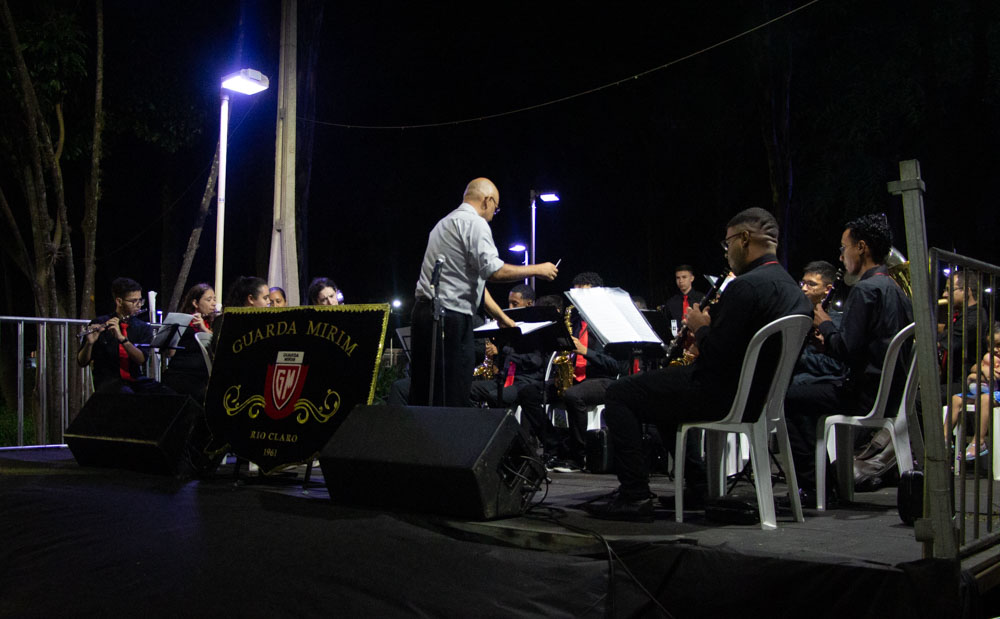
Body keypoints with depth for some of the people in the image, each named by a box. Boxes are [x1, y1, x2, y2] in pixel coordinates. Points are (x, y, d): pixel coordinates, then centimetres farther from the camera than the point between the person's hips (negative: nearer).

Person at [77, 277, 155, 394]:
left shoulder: (144, 328, 9)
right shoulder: (98, 324, 5)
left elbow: (141, 359, -8)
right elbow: (82, 362, 1)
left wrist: (121, 338, -21)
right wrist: (90, 343, -19)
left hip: (136, 380, 2)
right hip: (108, 382, -2)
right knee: (126, 393, -37)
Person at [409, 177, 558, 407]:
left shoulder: (447, 222, 25)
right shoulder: (475, 222, -6)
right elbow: (493, 271, -19)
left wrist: (503, 318, 27)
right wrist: (537, 270, -5)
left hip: (424, 311, 10)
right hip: (451, 316, -10)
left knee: (423, 397, 10)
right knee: (453, 399, -7)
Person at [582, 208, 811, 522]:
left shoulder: (746, 286, -22)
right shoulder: (790, 287, 8)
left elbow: (716, 356, -25)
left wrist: (701, 328, -6)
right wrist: (710, 324, 7)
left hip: (726, 395, -10)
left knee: (620, 395, -3)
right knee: (660, 387, 31)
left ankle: (634, 495, -6)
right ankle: (696, 480, 32)